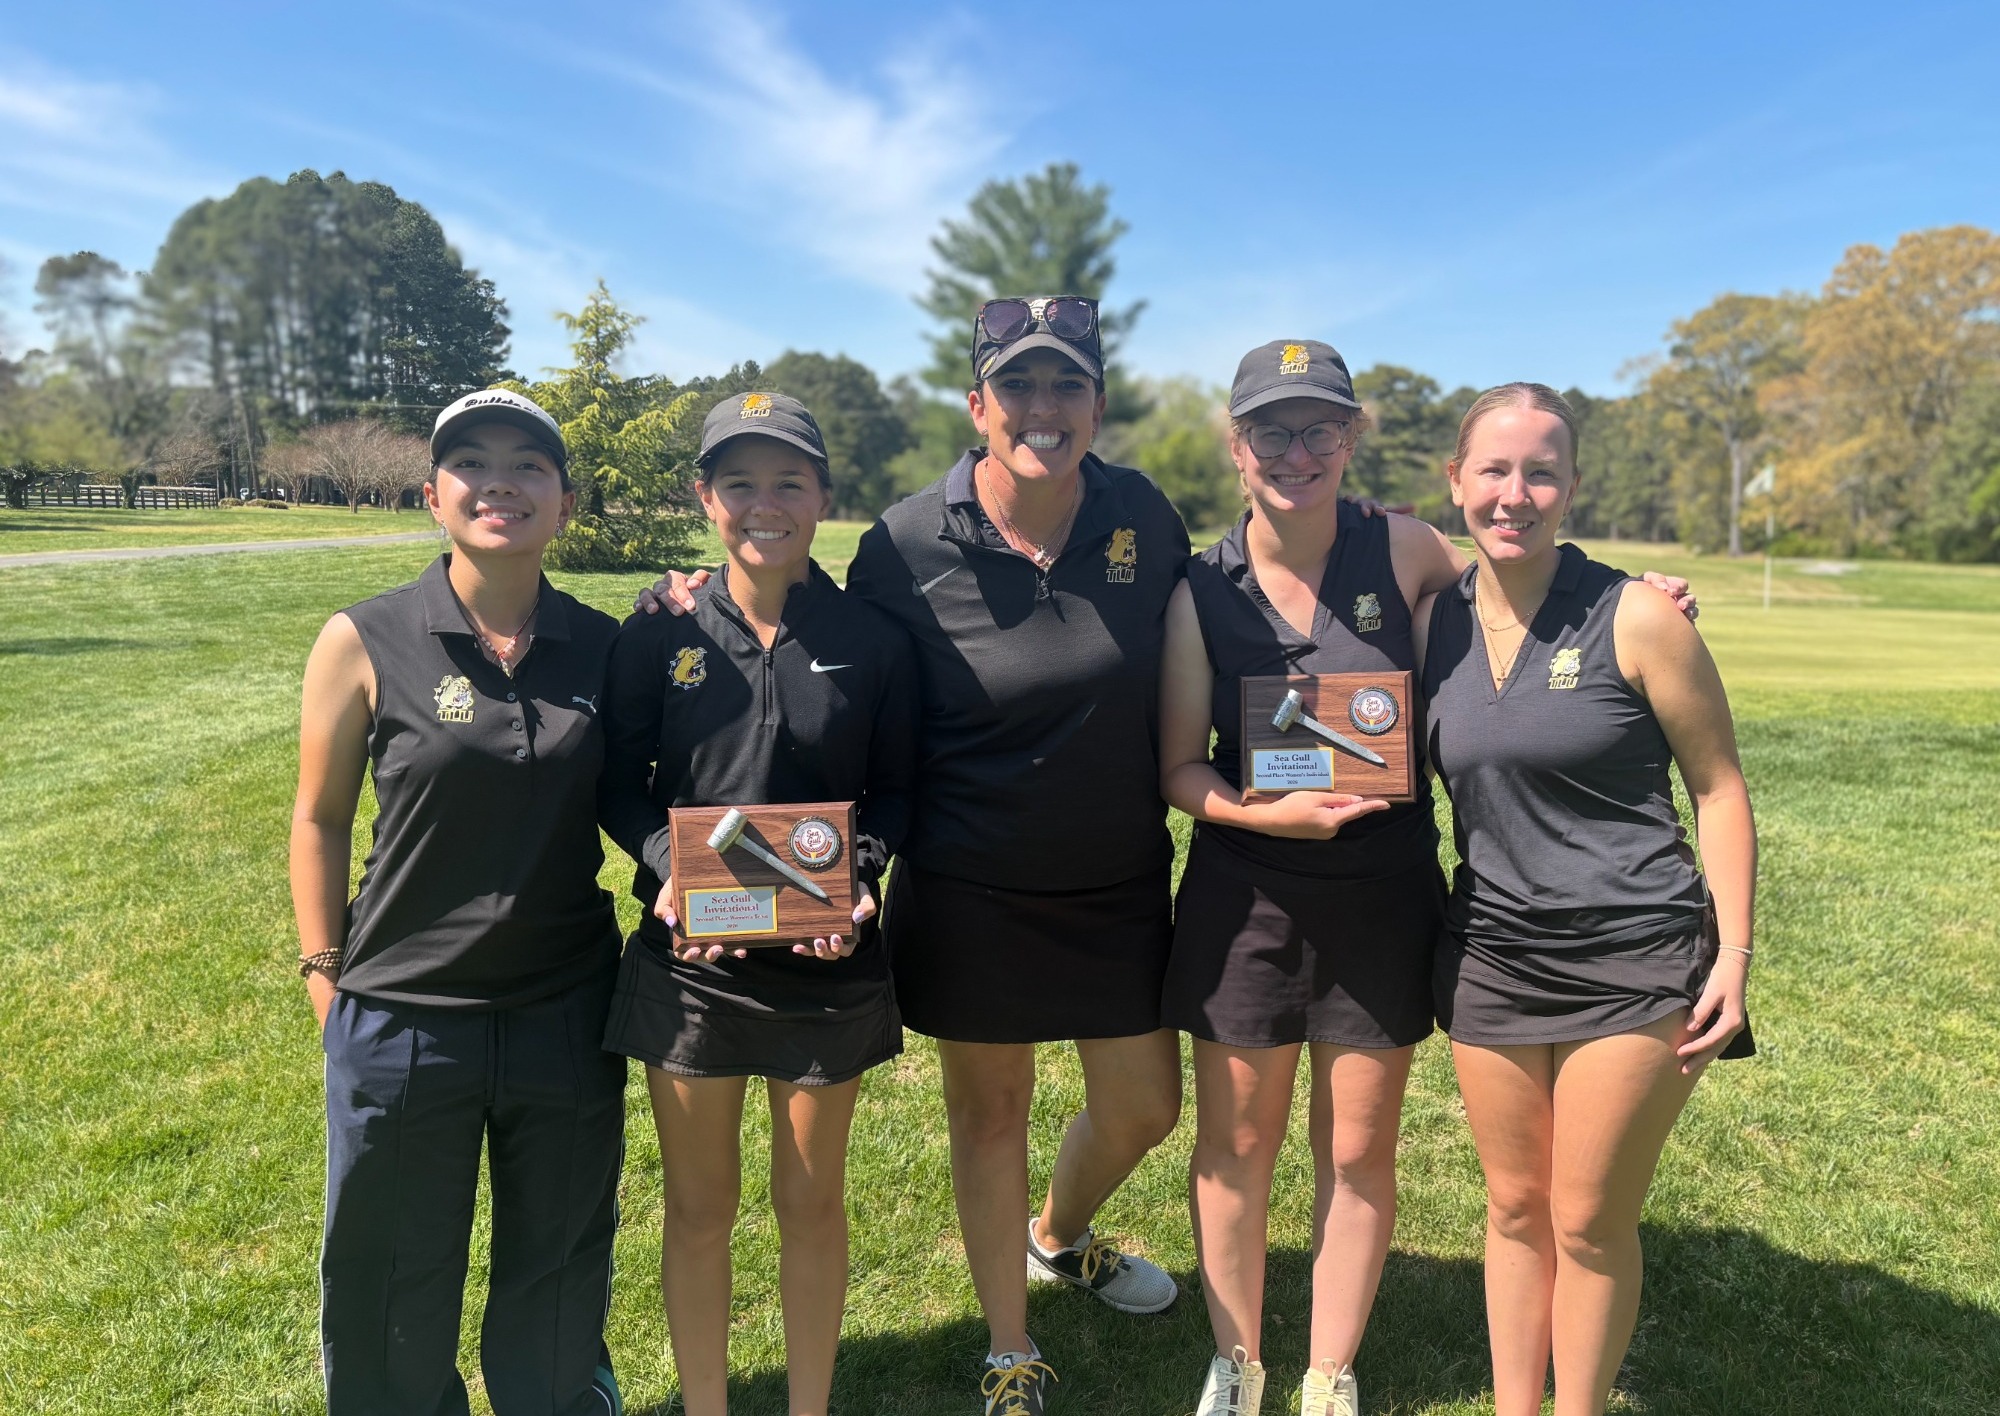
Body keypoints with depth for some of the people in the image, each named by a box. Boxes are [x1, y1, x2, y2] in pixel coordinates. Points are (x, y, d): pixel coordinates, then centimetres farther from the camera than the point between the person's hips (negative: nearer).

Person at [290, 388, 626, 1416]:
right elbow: (321, 818, 0)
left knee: (559, 1275, 21)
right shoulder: (364, 642, -9)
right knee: (392, 1288, 18)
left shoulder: (603, 646, -2)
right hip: (402, 1016, -2)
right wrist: (325, 974, 0)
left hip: (568, 1013, 2)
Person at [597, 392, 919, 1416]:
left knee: (812, 1200, 15)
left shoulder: (872, 642, -3)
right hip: (689, 959, 0)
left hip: (826, 961, 0)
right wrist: (668, 870, -18)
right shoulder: (658, 636, -4)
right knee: (700, 1205, 14)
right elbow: (620, 786, 1)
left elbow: (893, 793, 2)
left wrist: (857, 878, -16)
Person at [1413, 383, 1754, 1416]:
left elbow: (1718, 787, -5)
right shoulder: (1434, 623, 2)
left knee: (1590, 1221, 7)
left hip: (1634, 961, -4)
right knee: (1514, 1207, 16)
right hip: (1490, 954, 4)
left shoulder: (1634, 618, -10)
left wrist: (1733, 954, -9)